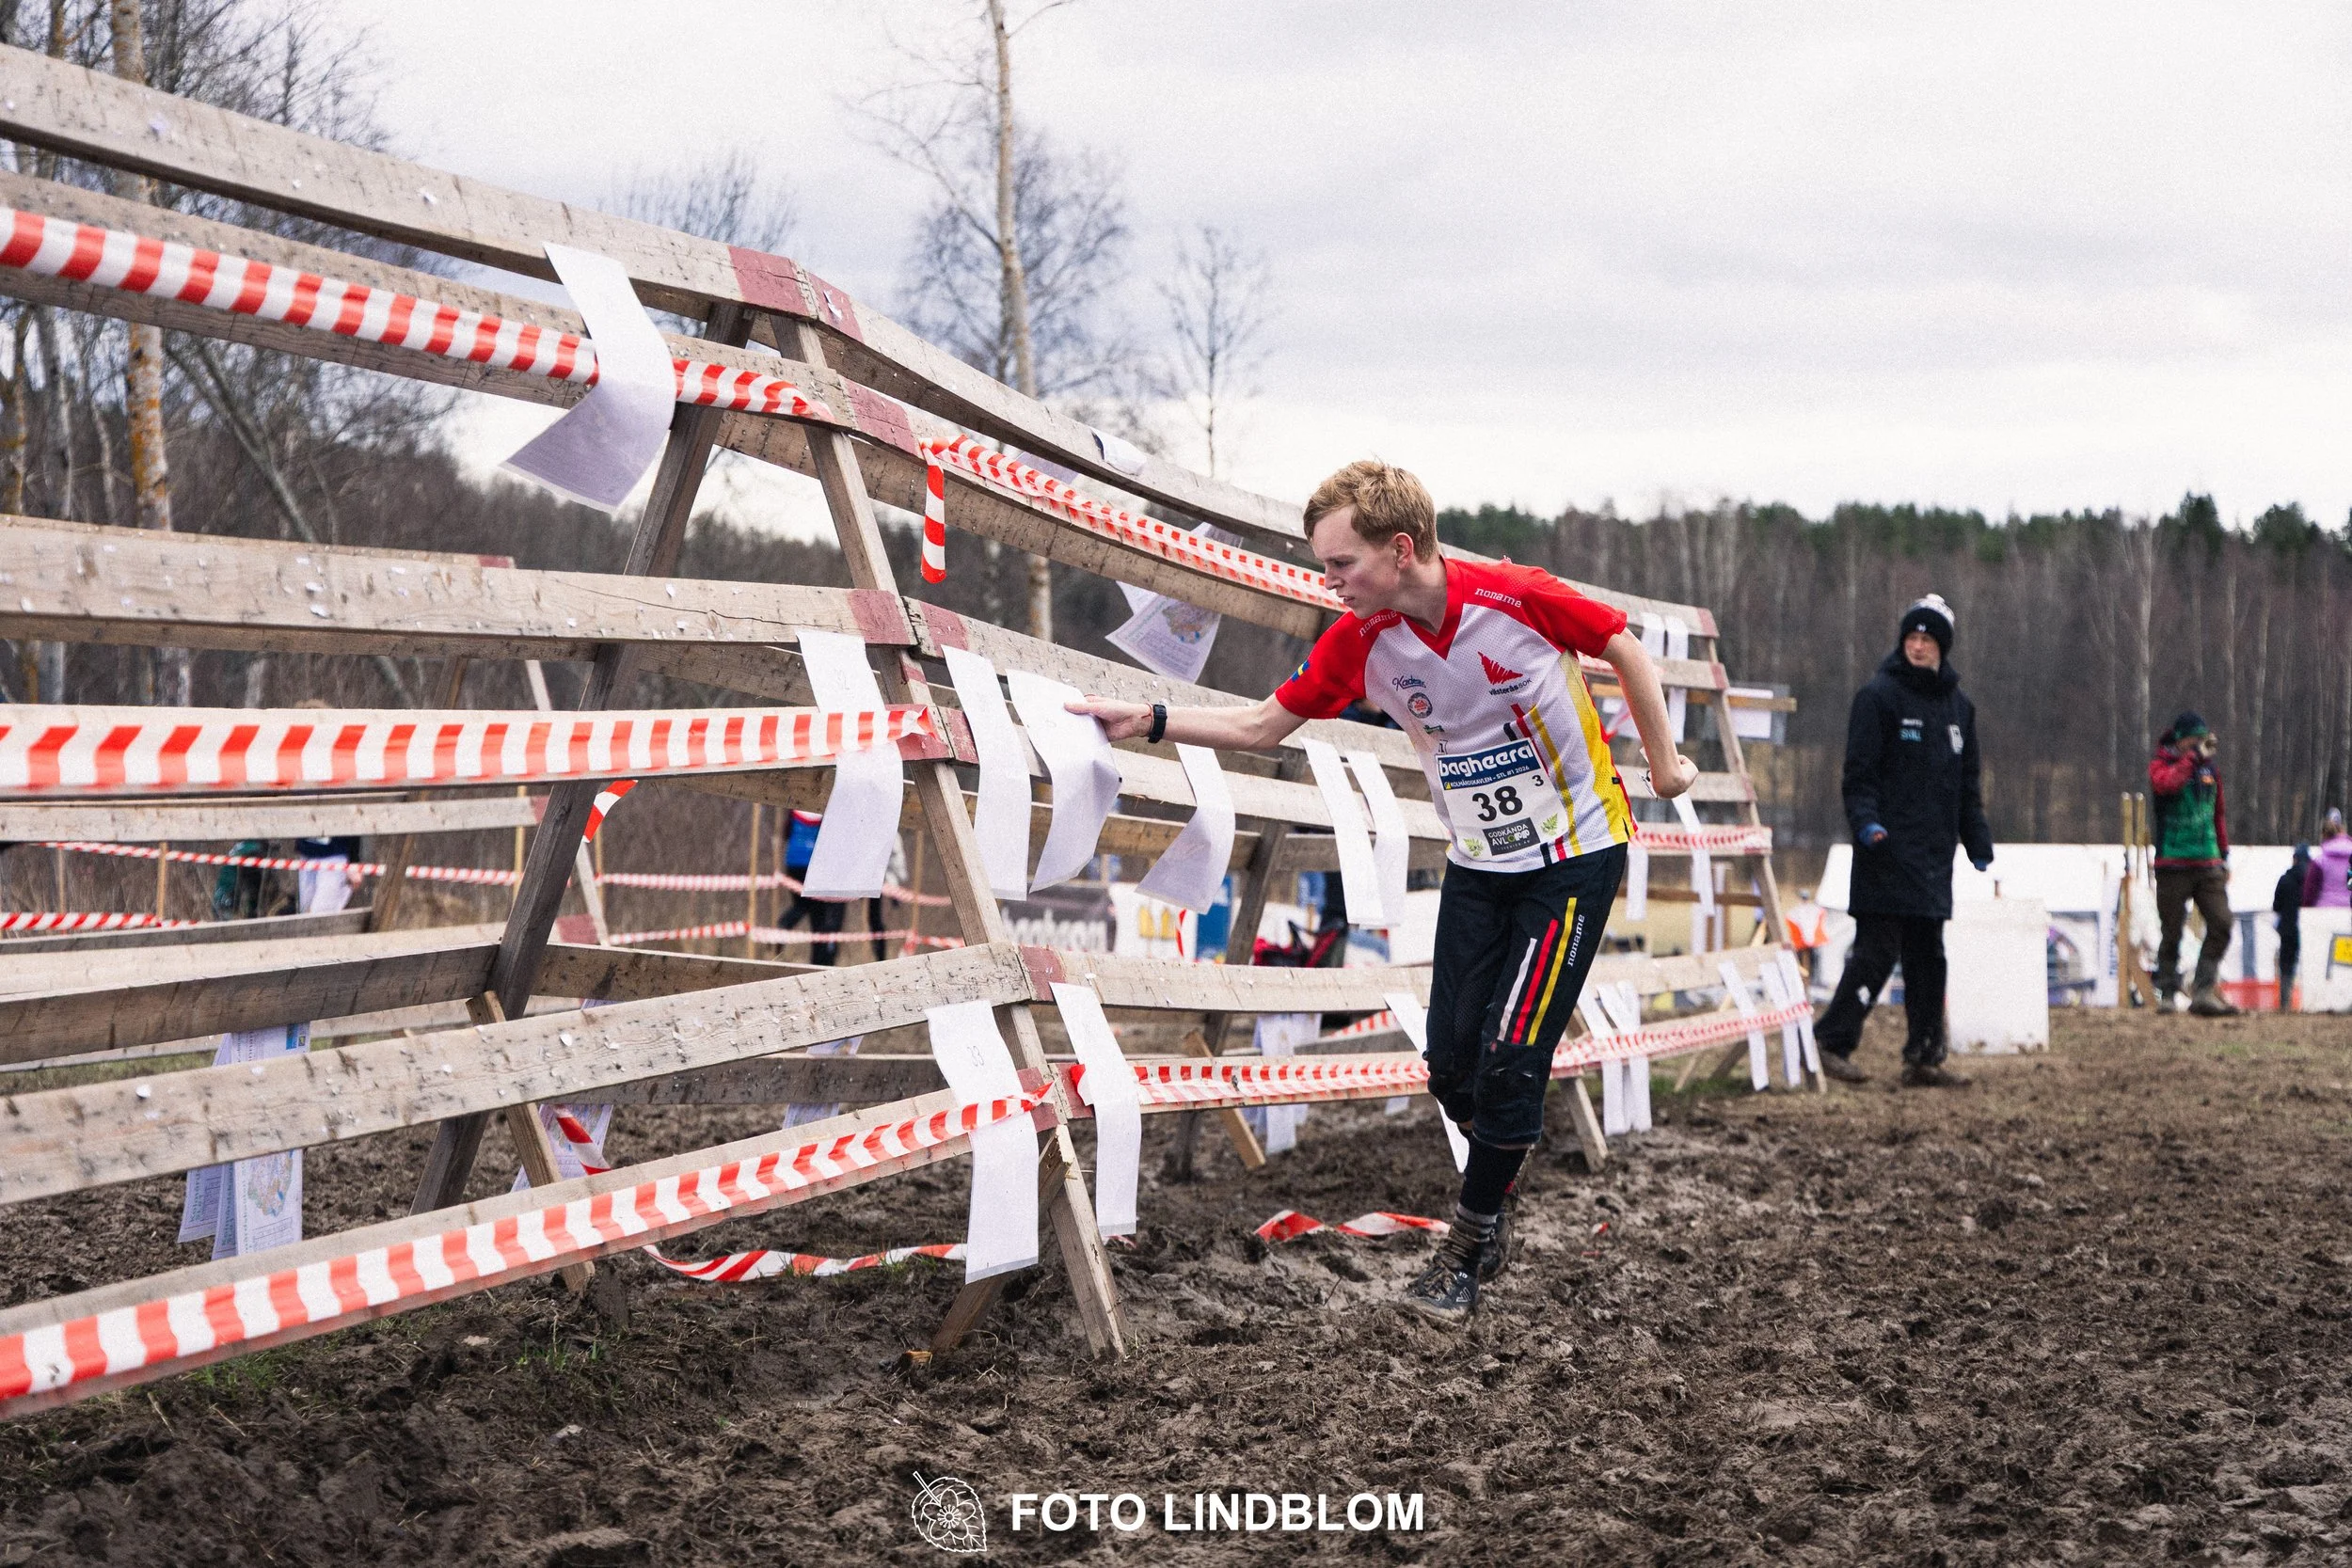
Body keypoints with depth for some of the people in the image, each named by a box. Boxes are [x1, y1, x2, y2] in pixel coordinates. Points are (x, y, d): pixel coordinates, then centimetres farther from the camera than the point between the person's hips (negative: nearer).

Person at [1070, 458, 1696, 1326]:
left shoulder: (1517, 597, -23)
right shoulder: (1358, 642, -10)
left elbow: (1624, 648, -5)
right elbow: (1263, 724, 1)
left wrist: (1662, 765, 2)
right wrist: (1146, 719, -8)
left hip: (1574, 855, -4)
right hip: (1477, 863, 5)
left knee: (1509, 1059, -9)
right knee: (1452, 1061, 1)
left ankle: (1471, 1244, 7)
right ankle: (1491, 1208, 25)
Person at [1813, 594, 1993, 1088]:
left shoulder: (1958, 705, 16)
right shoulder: (1879, 695, -4)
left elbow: (1968, 783, 22)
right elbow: (1860, 770, -9)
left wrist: (1979, 845, 17)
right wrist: (1865, 821, -23)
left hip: (1934, 854, 7)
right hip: (1888, 850, -7)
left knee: (1928, 955, 7)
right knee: (1877, 949, -10)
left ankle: (1924, 1057, 11)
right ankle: (1832, 1043, -6)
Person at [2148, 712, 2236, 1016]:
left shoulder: (2210, 769, 16)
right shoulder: (2160, 765, -1)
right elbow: (2165, 783, -26)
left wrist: (2224, 853, 20)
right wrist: (2193, 757, -21)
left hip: (2208, 865, 5)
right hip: (2173, 865, -5)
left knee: (2221, 924, -8)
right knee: (2172, 931, -1)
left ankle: (2203, 993, -6)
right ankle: (2167, 993, 8)